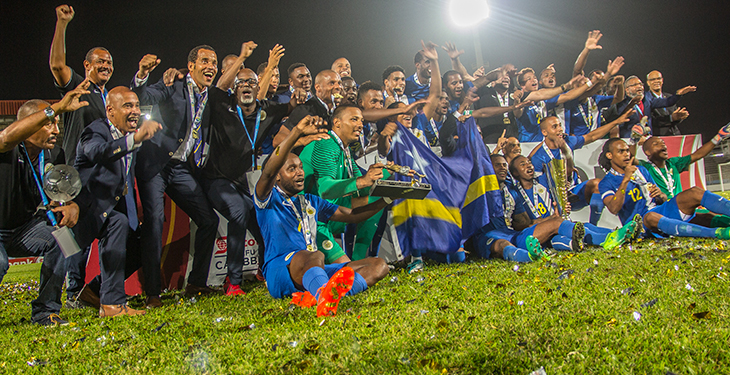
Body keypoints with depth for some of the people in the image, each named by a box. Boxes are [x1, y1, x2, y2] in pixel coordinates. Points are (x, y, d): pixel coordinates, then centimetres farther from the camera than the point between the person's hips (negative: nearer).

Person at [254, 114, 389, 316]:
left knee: (378, 265, -12)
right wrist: (297, 132, -28)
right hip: (280, 273, -6)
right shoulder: (268, 200, 6)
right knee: (314, 256, -39)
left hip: (313, 272, 6)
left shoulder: (311, 202, 26)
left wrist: (386, 199, 12)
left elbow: (351, 215, 25)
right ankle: (326, 299, -73)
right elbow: (268, 172, -17)